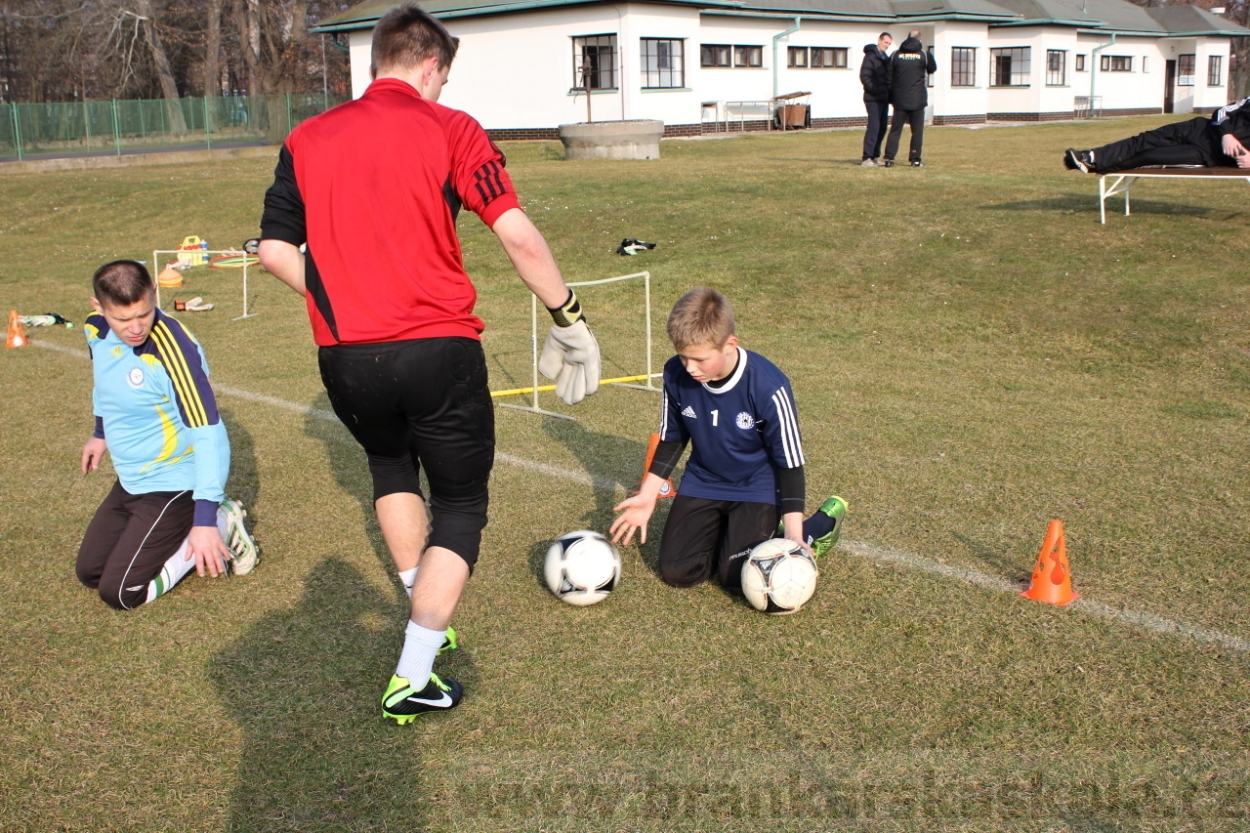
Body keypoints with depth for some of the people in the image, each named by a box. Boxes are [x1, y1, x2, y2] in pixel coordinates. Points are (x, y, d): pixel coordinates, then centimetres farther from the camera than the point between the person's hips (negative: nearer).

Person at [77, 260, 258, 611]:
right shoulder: (96, 330, -7)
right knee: (89, 572, 15)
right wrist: (101, 433, 32)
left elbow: (209, 434, -31)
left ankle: (219, 527, 1)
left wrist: (205, 519, -37)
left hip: (172, 487, -8)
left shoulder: (173, 350, -30)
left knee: (118, 593, -8)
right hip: (129, 482, 8)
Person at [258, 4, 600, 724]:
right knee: (461, 507, 12)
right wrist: (569, 319, -1)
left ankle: (427, 616, 39)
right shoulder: (447, 129, -2)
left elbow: (275, 250, 7)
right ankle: (413, 679, 7)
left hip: (344, 357, 4)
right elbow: (519, 236, -11)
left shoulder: (308, 139, 9)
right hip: (438, 351, -4)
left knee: (391, 466, 33)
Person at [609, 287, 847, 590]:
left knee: (737, 577, -15)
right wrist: (648, 495, 1)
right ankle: (724, 527, 22)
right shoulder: (676, 375, -17)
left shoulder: (768, 387, -28)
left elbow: (790, 461, -18)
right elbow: (671, 439, 2)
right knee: (675, 571, -7)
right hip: (703, 482, 4)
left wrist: (793, 534, -22)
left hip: (757, 486, -4)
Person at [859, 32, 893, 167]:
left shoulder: (886, 58, 18)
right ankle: (867, 158, -13)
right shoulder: (870, 56, -8)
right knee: (874, 127, -13)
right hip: (873, 99, -8)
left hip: (884, 99, 8)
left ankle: (875, 156, 14)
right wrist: (875, 90, -19)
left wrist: (888, 92, 8)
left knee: (882, 128, 8)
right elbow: (864, 76, -16)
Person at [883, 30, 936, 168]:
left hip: (900, 100, 2)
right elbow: (932, 69, 14)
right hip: (918, 99, -2)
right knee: (917, 130, 5)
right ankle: (915, 159, 4)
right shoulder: (924, 54, -3)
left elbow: (889, 77, 5)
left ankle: (889, 158, -1)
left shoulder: (896, 54, 3)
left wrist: (891, 97, 13)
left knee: (895, 130, 5)